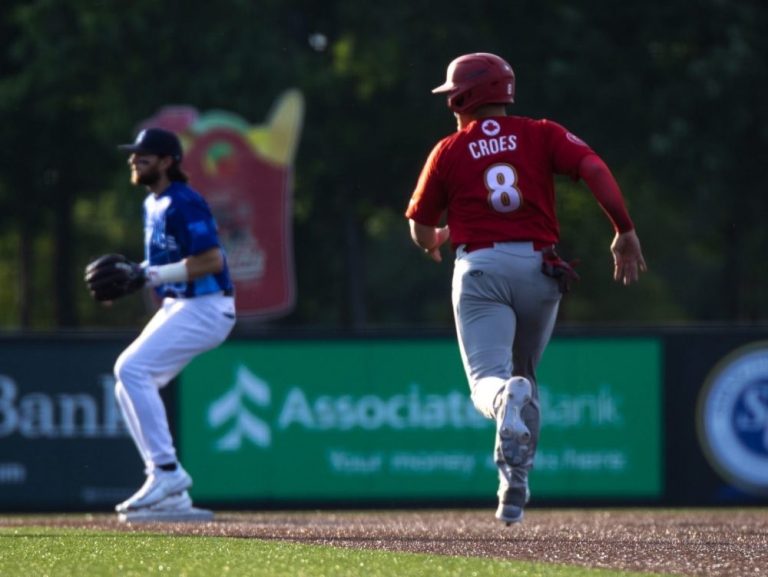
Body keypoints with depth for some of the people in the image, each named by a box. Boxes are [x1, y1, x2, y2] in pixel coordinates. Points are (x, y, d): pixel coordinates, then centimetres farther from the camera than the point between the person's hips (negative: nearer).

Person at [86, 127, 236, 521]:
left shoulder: (183, 203, -16)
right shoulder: (153, 205, 14)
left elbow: (211, 260, -23)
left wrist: (149, 277, -23)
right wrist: (130, 276, 4)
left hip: (205, 308, -10)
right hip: (177, 307, 10)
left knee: (132, 369, -21)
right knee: (128, 382, 7)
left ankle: (167, 471, -17)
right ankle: (173, 499, 8)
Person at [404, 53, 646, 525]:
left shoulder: (449, 151, 9)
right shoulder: (541, 135, 10)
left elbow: (421, 229, 15)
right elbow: (595, 169, -7)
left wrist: (435, 240, 39)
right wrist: (625, 231, -6)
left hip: (480, 268, -2)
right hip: (539, 267, 2)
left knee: (488, 379, -11)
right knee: (525, 374, 21)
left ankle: (507, 398, -49)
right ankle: (516, 488, 16)